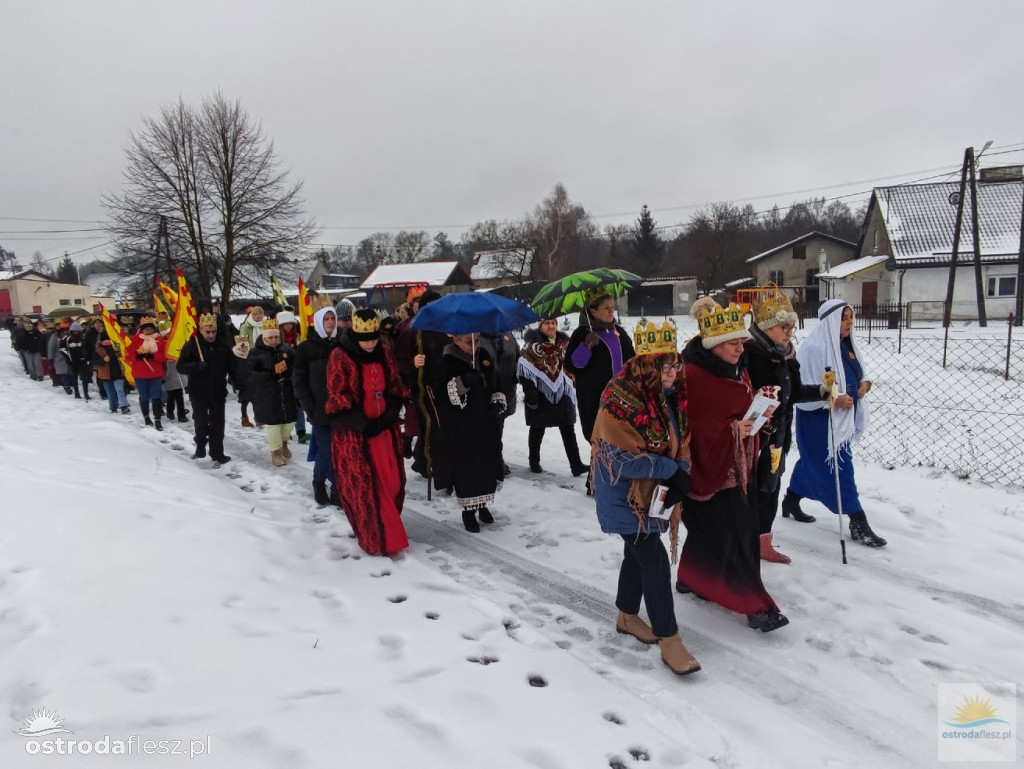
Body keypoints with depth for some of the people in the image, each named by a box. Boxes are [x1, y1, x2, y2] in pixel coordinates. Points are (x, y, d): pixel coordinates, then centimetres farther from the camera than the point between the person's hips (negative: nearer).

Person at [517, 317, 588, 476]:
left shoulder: (564, 343, 8)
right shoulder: (532, 344, -9)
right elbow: (524, 371, -13)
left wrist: (572, 388, 14)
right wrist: (530, 394, -18)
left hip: (561, 393, 4)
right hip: (541, 393, -4)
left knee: (568, 430, 1)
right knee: (538, 429, 9)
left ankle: (576, 464, 2)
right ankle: (534, 462, 26)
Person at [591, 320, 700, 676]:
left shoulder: (670, 396, -2)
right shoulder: (620, 402, -26)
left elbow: (681, 440, 5)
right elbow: (623, 458, -25)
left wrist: (681, 475, -13)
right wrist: (671, 470, -21)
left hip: (652, 492, 8)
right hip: (625, 495, -8)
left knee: (638, 552, 21)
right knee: (655, 562, -7)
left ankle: (627, 616, 40)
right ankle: (669, 641, 5)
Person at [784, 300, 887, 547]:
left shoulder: (846, 344, 8)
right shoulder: (814, 348, -20)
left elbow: (856, 374, 22)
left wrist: (864, 382, 1)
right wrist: (834, 399, -28)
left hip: (842, 417, 9)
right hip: (820, 419, -9)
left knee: (812, 462, 20)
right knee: (839, 466, -5)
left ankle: (791, 502, 36)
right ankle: (858, 524, 2)